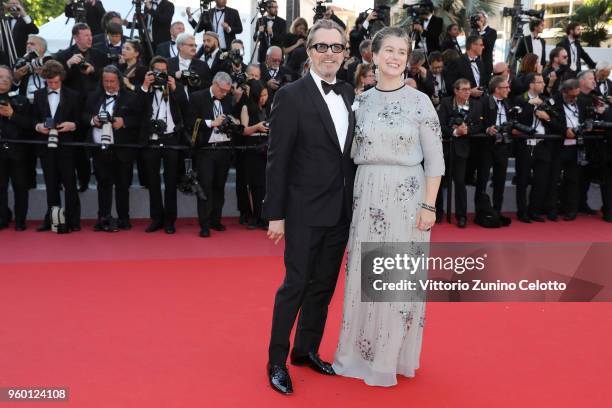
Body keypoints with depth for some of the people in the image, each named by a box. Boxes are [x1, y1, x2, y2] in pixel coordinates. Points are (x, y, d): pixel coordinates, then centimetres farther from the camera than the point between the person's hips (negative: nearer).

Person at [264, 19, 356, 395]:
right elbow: (277, 160, -10)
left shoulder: (350, 94, 9)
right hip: (305, 210, -6)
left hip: (341, 210, 6)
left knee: (325, 285, 14)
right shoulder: (291, 96, -9)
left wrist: (354, 204, 7)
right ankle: (277, 361, 17)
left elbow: (352, 152, 11)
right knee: (296, 284, 1)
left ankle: (307, 350, 31)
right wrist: (275, 214, -13)